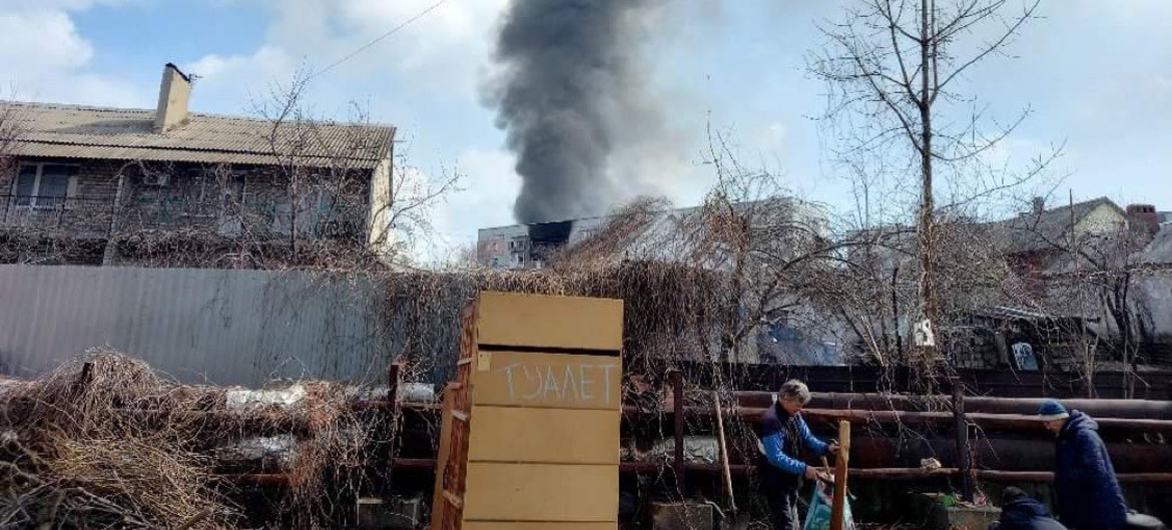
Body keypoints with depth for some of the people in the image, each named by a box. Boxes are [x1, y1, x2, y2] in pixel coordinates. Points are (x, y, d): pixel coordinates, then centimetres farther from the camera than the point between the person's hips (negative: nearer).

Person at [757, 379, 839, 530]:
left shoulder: (794, 415, 4)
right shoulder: (771, 421, -27)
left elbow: (807, 438, 9)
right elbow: (776, 457, -29)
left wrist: (826, 448, -9)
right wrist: (803, 468, -28)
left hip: (791, 480, 9)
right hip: (776, 482, -9)